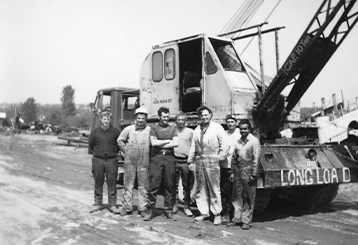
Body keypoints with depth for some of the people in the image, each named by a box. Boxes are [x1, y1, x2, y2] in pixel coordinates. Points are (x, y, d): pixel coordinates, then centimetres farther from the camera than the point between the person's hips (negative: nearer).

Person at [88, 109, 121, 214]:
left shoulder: (115, 131, -1)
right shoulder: (95, 132, 1)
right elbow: (90, 144, 13)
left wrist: (116, 153, 9)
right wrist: (93, 153, 10)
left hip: (112, 160, -1)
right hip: (98, 160, 1)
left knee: (112, 183, 1)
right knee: (98, 183, 8)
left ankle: (112, 205, 9)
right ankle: (97, 204, 19)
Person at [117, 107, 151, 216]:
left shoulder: (149, 130, 0)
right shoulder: (128, 129, 4)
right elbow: (120, 140, 10)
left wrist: (148, 154, -1)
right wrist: (126, 151, 4)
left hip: (143, 162, -1)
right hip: (129, 161, 1)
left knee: (143, 186, 5)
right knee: (128, 185, 6)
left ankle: (142, 208, 15)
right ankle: (127, 206, 15)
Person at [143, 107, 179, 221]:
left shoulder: (172, 128, 13)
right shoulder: (154, 128, 9)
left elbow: (175, 143, -1)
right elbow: (153, 143, -5)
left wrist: (160, 144, -5)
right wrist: (168, 141, -1)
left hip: (169, 158, 2)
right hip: (156, 157, -2)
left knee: (170, 186, 3)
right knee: (153, 185, -5)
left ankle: (168, 211, 11)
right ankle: (150, 210, 2)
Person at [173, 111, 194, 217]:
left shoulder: (190, 132, 3)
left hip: (186, 161, -1)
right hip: (174, 160, 1)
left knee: (187, 185, 3)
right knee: (174, 184, 7)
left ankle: (187, 207, 11)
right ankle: (173, 205, 18)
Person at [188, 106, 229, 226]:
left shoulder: (217, 128, 0)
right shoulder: (197, 129, 16)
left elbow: (224, 145, -3)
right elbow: (193, 146, 16)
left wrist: (219, 157, -9)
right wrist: (191, 161, 11)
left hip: (212, 161, -5)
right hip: (199, 161, 5)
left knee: (214, 189, -3)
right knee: (201, 189, 8)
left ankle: (217, 214, 6)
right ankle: (204, 212, 18)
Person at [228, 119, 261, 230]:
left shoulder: (254, 141, -5)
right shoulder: (238, 142, 12)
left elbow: (256, 159, -8)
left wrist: (253, 174, -11)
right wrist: (233, 172, 11)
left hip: (248, 173, -5)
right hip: (238, 172, 5)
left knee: (248, 198, 1)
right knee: (237, 197, 9)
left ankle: (246, 221, 9)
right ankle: (237, 218, 19)